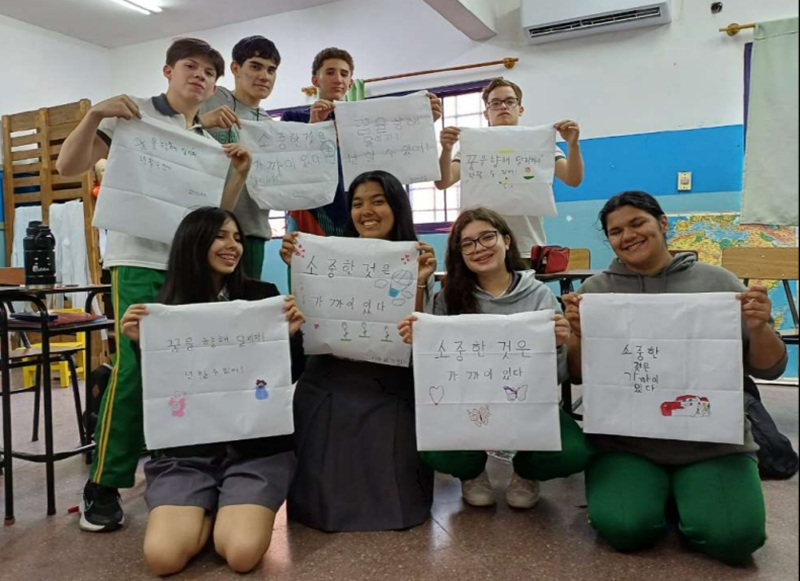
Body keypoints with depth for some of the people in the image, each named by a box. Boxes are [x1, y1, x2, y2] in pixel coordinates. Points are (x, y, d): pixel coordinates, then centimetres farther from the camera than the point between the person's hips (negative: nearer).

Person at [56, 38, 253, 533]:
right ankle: (103, 488, 0)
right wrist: (95, 115, -15)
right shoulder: (131, 116, 3)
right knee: (136, 366, -13)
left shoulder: (208, 143, 18)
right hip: (141, 261, -5)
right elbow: (68, 167, -1)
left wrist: (240, 172, 1)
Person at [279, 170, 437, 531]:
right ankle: (330, 502, 34)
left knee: (391, 502, -5)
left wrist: (418, 285, -20)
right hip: (328, 388, 2)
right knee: (324, 503, -1)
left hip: (388, 393, -1)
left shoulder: (417, 262, 1)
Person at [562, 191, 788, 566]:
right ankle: (659, 491, 12)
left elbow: (769, 369, 3)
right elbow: (577, 376, 2)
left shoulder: (717, 282, 3)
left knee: (732, 537, -20)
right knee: (624, 529, -22)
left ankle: (681, 493, 13)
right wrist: (578, 334, -18)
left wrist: (759, 329, -18)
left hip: (713, 440, 0)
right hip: (624, 441, 0)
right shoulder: (594, 290, 3)